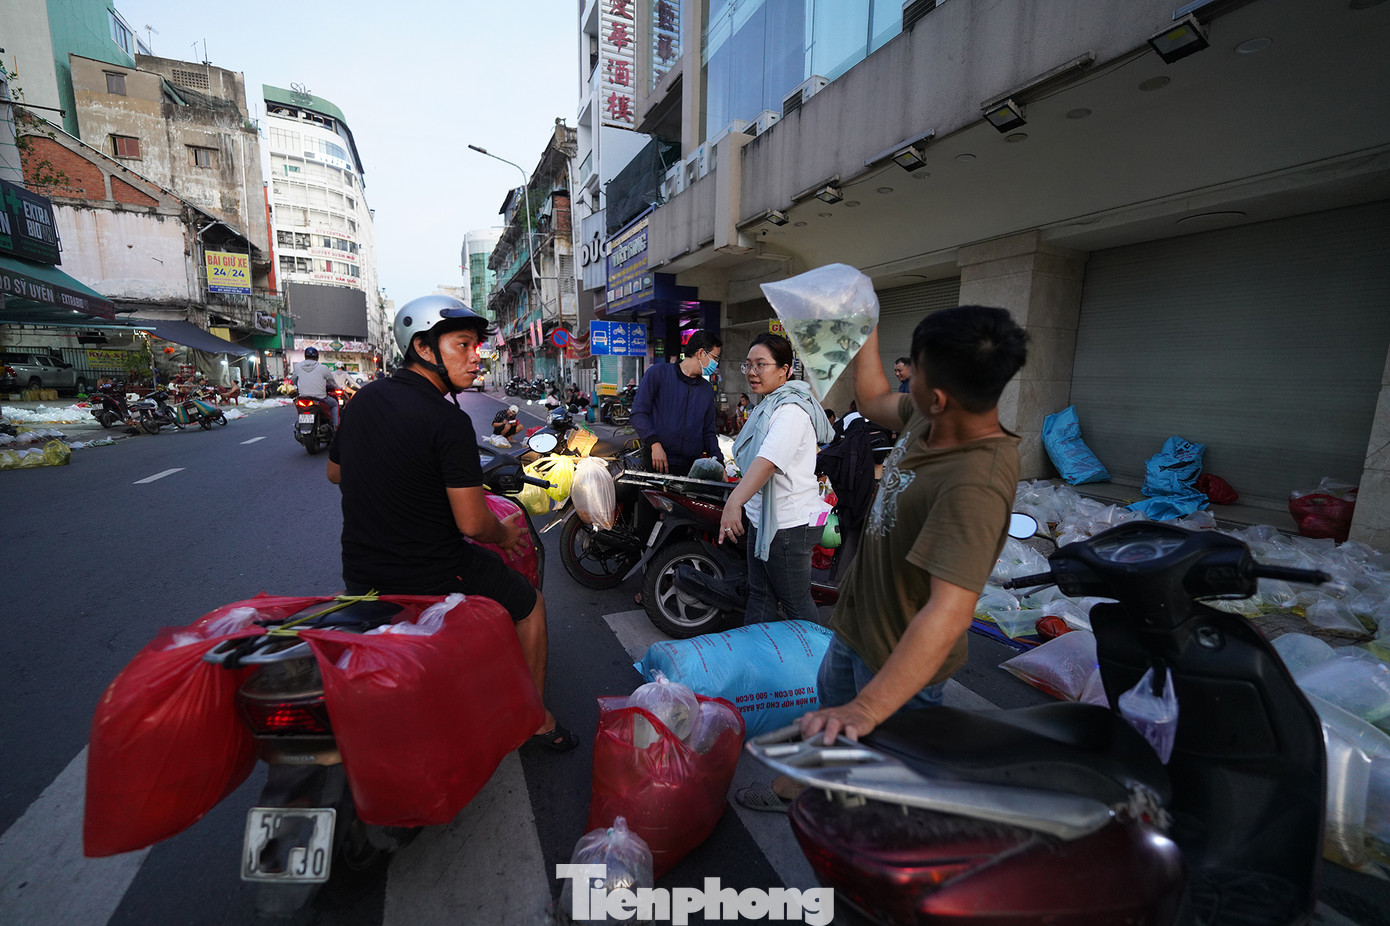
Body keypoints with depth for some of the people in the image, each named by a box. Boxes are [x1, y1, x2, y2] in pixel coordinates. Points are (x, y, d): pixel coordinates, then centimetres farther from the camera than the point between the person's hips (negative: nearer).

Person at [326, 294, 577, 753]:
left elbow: (335, 472, 16)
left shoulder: (362, 400, 1)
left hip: (359, 575, 8)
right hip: (433, 582, -7)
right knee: (530, 604, 15)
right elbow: (472, 523, -24)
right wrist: (505, 534, -3)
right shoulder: (449, 421, -23)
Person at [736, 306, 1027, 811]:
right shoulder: (929, 420, -10)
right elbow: (873, 399, 11)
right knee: (829, 715, 32)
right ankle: (806, 785, 59)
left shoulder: (974, 485, -38)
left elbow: (948, 610, -44)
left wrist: (866, 708, -48)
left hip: (902, 659, -9)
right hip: (858, 620, 9)